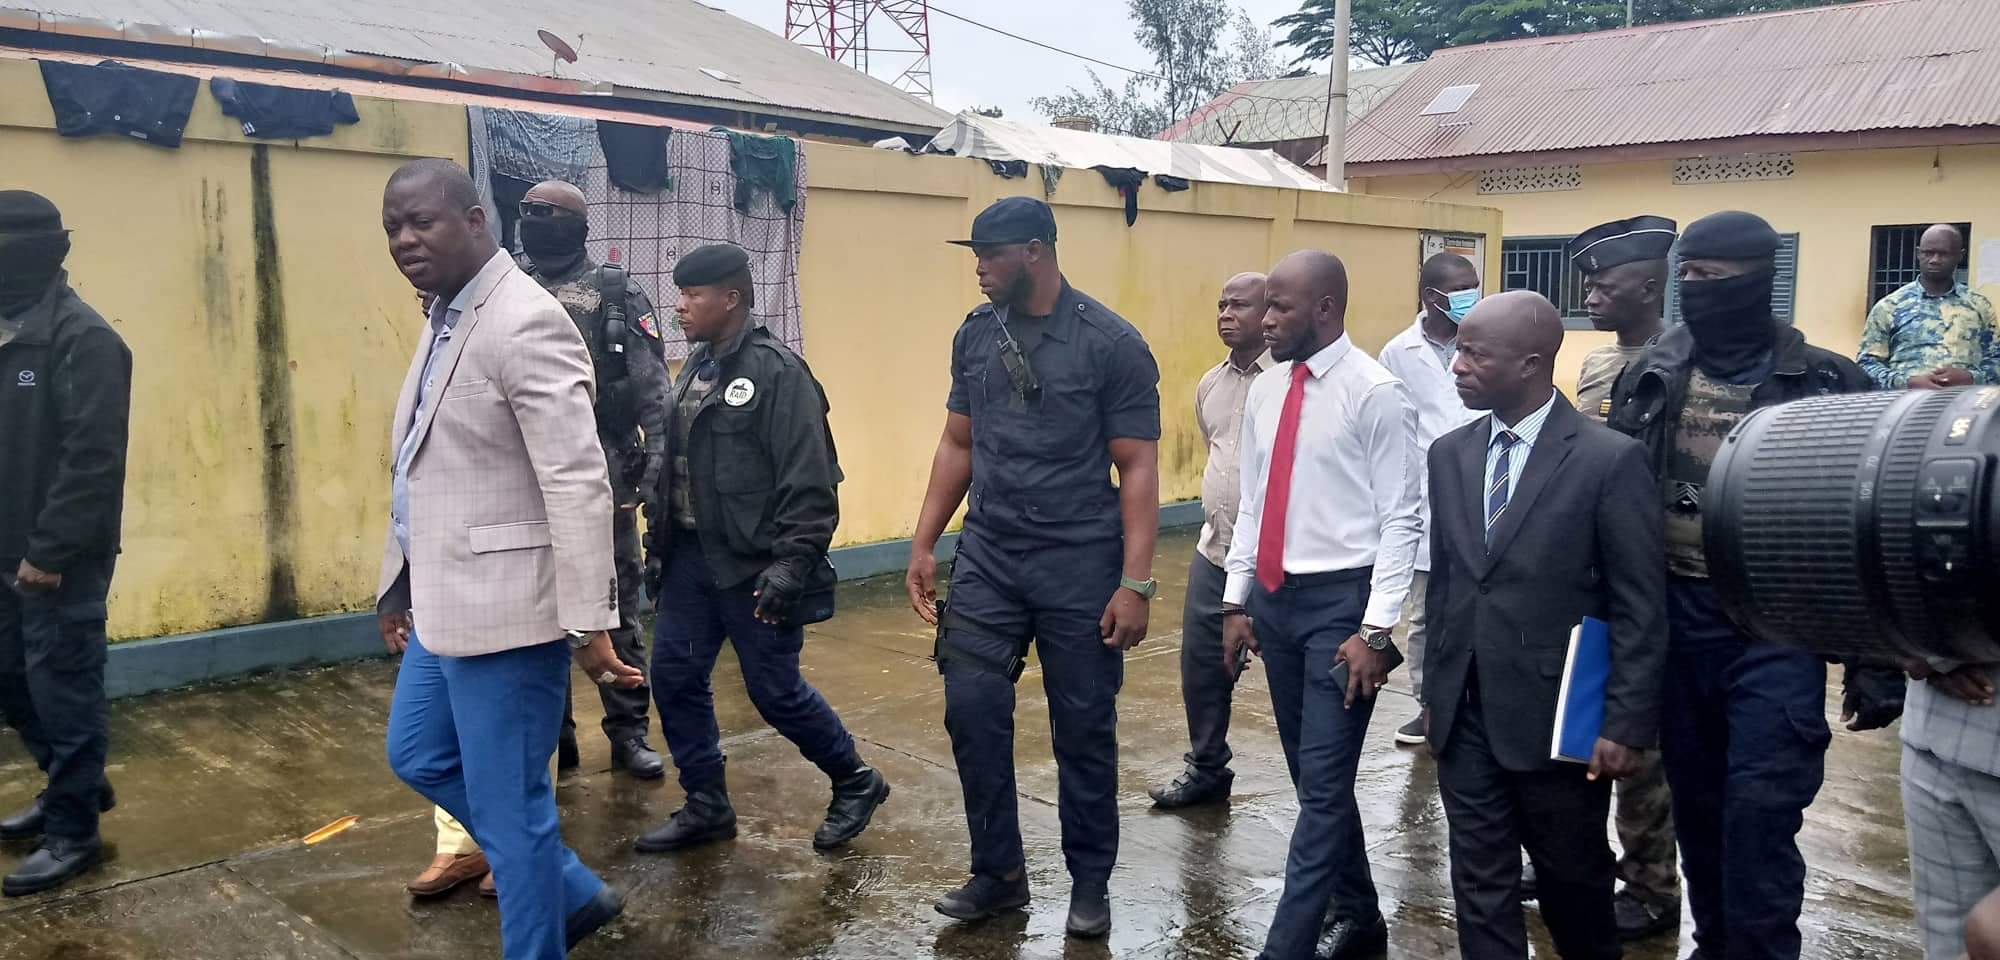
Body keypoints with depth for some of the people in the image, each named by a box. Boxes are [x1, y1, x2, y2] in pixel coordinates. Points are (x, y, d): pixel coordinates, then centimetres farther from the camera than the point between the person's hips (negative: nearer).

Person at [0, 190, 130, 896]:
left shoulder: (82, 338, -15)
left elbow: (93, 458, -20)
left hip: (59, 560, -8)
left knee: (62, 688, 1)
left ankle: (73, 831, 14)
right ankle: (76, 786, 36)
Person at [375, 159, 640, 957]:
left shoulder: (526, 323, -19)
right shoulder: (444, 317, 12)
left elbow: (579, 484, -24)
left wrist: (589, 622, -26)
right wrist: (400, 585, 21)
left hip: (505, 605, -11)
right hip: (446, 600, 11)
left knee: (509, 806, 2)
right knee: (419, 756, 23)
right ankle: (573, 892, 35)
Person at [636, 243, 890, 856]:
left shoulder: (778, 372, -15)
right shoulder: (696, 367, 11)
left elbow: (808, 482, -19)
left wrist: (791, 563, -23)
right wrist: (661, 538, 15)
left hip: (754, 567, -8)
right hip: (691, 555, 8)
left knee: (775, 690, 0)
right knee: (674, 675, 8)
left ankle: (855, 783, 24)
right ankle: (707, 806, 24)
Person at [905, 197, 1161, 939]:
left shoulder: (1111, 343, -9)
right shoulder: (975, 335, 5)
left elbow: (1137, 469, -9)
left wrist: (1135, 581, -14)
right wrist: (923, 544, 8)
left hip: (1080, 564, -4)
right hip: (987, 557, 4)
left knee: (1083, 729, 7)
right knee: (971, 711, 3)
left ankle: (1090, 883, 25)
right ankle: (998, 871, 22)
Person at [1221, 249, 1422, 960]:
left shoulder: (1375, 393, -13)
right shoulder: (1265, 390, 8)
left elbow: (1402, 518, -13)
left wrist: (1376, 629, -16)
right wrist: (1236, 601, 12)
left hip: (1340, 600, -7)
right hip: (1275, 598, 7)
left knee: (1324, 784, -5)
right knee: (1312, 779, 17)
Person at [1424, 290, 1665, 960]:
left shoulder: (1611, 459, -12)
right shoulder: (1449, 454, 5)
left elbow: (1640, 608, -10)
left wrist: (1627, 725, -13)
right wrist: (1437, 688, 12)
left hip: (1557, 715, -4)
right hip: (1463, 714, 4)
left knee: (1573, 876, 15)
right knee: (1480, 883, 12)